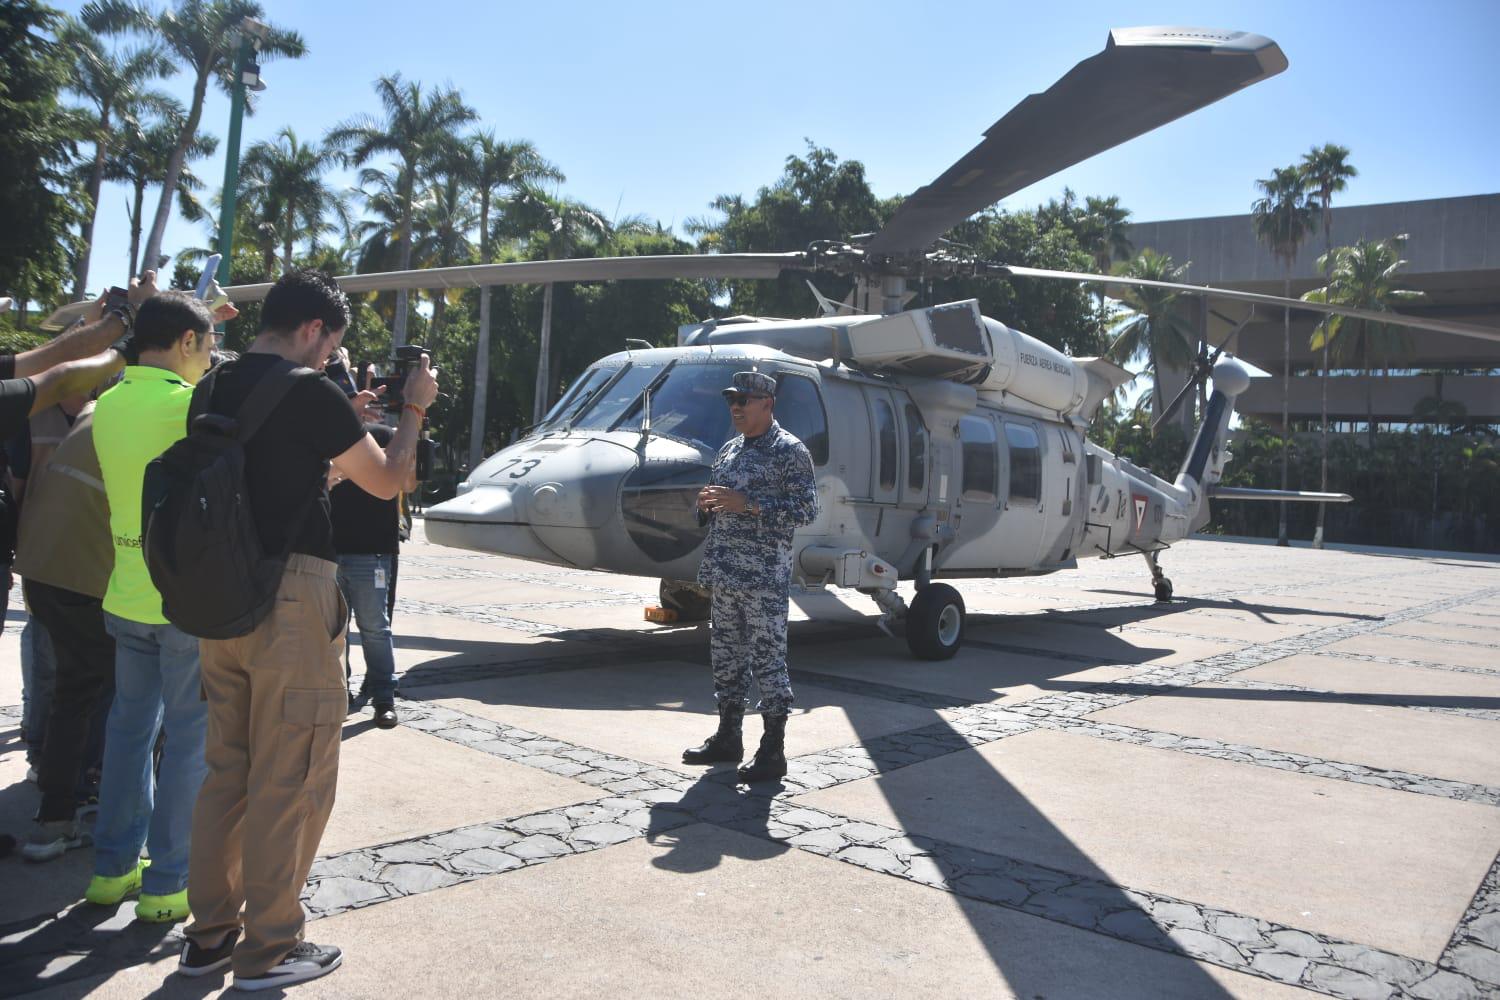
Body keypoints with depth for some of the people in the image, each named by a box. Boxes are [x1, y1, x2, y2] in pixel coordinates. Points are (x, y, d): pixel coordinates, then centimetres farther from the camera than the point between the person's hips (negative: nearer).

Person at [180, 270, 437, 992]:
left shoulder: (217, 388, 10)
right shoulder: (310, 393, -13)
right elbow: (386, 481, -4)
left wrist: (345, 420, 21)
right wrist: (414, 407, 8)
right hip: (291, 599, -8)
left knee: (226, 770, 17)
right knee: (290, 779, 3)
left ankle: (210, 933, 27)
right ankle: (269, 949, 14)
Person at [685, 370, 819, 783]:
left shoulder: (789, 451, -7)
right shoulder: (729, 450, 16)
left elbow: (805, 509, -14)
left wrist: (747, 504, -21)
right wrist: (707, 502, 1)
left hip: (764, 577, -8)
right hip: (723, 573, 8)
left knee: (768, 659, -3)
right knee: (726, 655, 14)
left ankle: (773, 751, 6)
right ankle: (727, 738, 27)